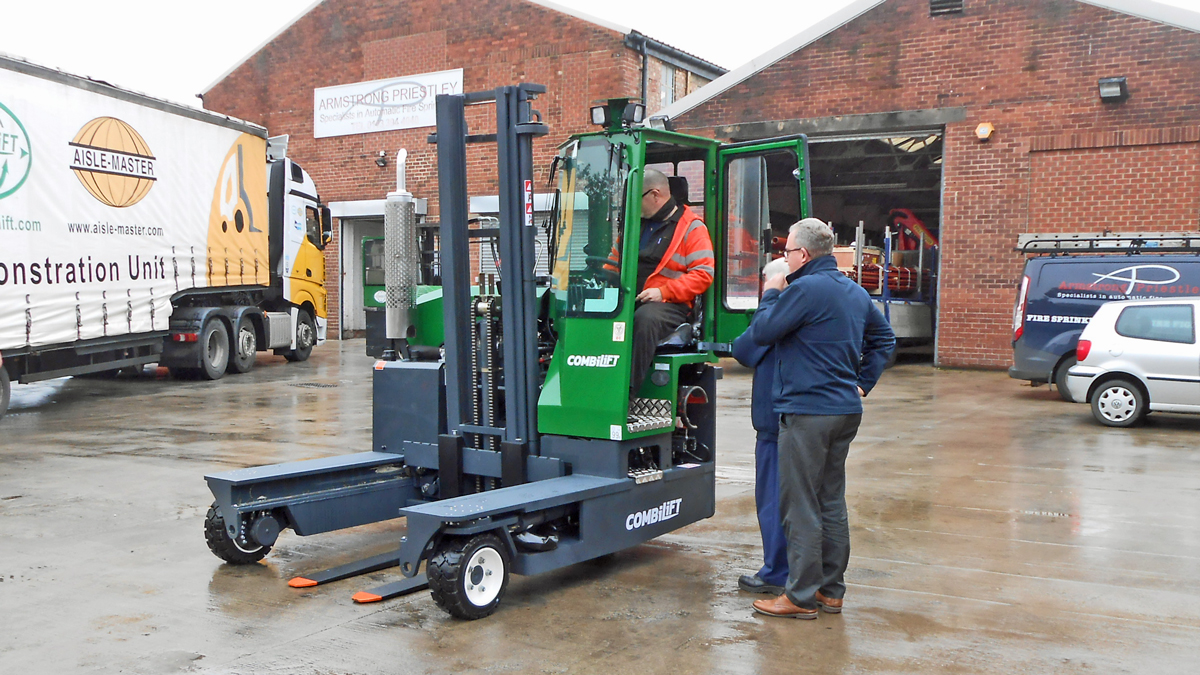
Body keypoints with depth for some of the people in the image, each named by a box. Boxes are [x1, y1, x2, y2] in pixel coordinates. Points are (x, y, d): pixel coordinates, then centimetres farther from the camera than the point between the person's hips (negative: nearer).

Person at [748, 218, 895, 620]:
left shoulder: (804, 289, -16)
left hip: (808, 411, -9)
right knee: (832, 502, 15)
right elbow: (884, 338, 23)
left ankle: (801, 597, 4)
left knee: (801, 507, -2)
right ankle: (831, 590, 22)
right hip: (846, 410, 9)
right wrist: (862, 383, 19)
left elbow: (762, 332, -11)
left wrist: (770, 295, 4)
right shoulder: (855, 292, 13)